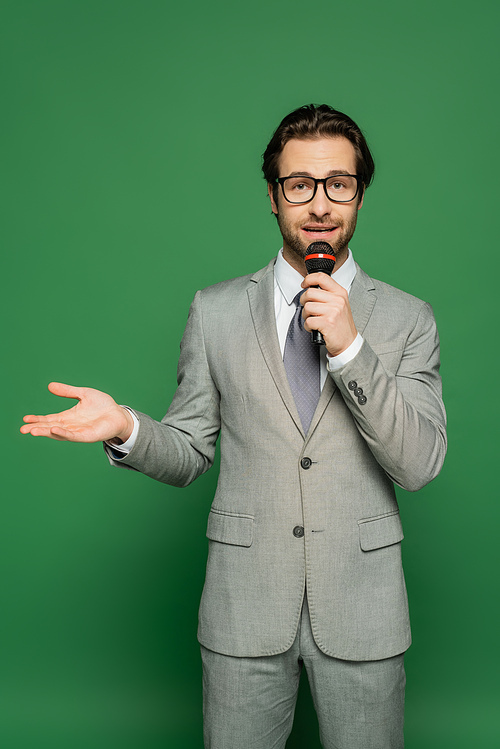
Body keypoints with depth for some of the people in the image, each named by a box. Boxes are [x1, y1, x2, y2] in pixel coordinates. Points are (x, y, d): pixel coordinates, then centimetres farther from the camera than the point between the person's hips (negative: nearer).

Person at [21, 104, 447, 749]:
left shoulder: (407, 318, -1)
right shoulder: (216, 311, 1)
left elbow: (418, 465, -10)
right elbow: (188, 453, 3)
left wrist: (350, 346, -20)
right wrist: (126, 427, -18)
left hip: (361, 614, 0)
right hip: (244, 608, 0)